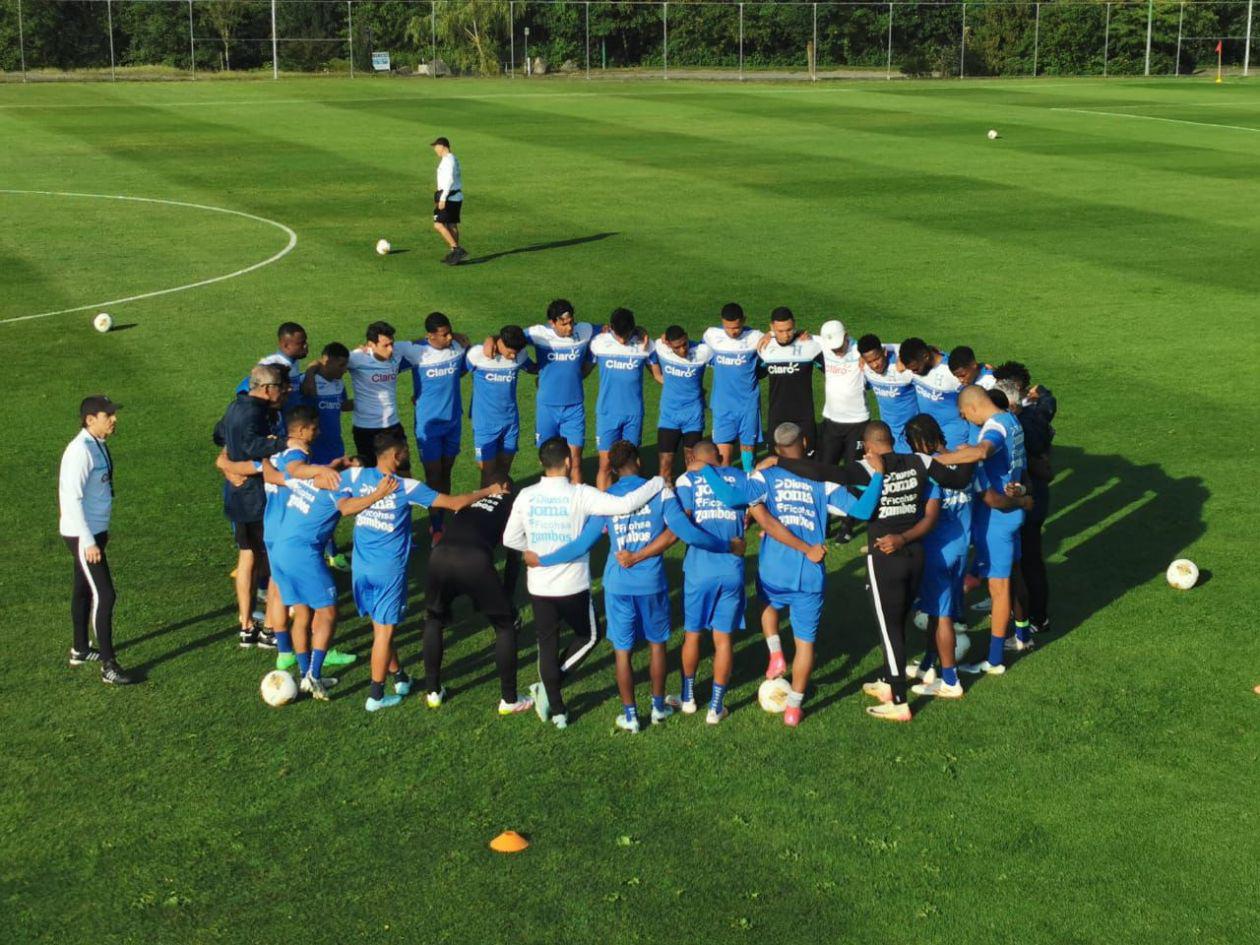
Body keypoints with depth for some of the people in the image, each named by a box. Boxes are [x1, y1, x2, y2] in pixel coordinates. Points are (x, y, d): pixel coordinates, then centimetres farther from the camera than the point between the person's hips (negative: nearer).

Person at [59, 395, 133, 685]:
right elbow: (72, 499, -24)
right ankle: (108, 666, -8)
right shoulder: (81, 451, -22)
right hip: (83, 535, -10)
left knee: (84, 591, 21)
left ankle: (80, 650, 36)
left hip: (94, 530, 10)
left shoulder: (97, 446, 8)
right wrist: (89, 542, -24)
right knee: (104, 595, -11)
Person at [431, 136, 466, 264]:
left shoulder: (448, 160, -15)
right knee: (451, 225, 13)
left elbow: (450, 180, -24)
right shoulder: (454, 159, 15)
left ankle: (456, 249, -14)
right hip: (456, 196, 10)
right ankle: (455, 254, 17)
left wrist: (442, 198, -25)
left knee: (438, 224, -10)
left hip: (449, 197, -10)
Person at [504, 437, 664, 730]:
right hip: (573, 585, -3)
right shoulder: (580, 495, -17)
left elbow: (510, 539, 4)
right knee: (588, 636, 21)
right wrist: (657, 483, -11)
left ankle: (556, 710, 22)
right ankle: (549, 687, 9)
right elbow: (626, 504, -24)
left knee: (547, 644, 16)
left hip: (539, 586, 3)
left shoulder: (526, 496, -4)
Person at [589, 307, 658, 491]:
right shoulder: (599, 343, -7)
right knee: (605, 464, -3)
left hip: (634, 413, 1)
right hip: (607, 413, -1)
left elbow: (657, 374, 6)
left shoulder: (644, 344, -5)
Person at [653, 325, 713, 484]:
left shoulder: (703, 351, -17)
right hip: (668, 415, 1)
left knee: (693, 464, 5)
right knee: (665, 463, -1)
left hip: (694, 415, -1)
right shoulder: (660, 348, -11)